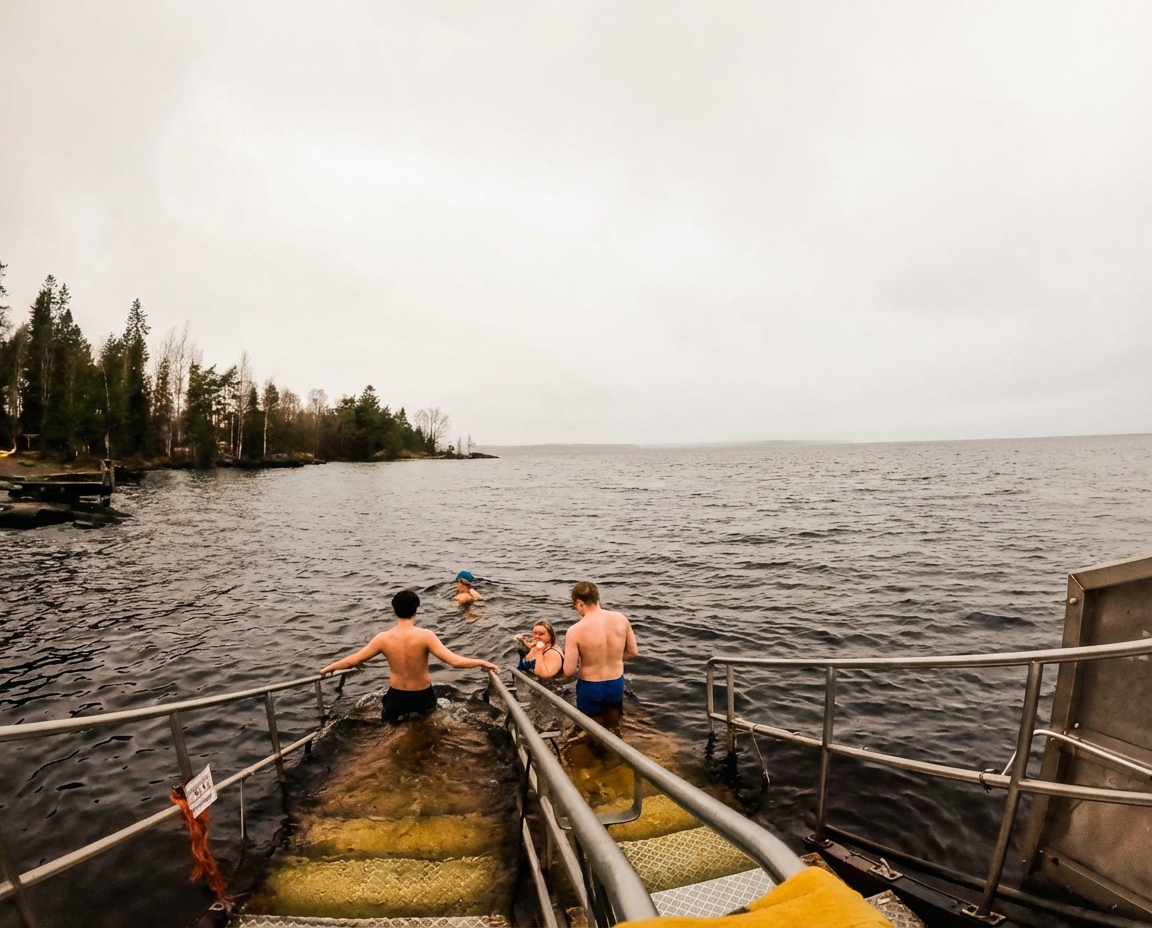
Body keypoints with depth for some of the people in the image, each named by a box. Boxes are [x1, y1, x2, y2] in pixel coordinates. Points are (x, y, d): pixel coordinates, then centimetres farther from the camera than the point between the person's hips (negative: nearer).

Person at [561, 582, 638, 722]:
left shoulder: (575, 631, -23)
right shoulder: (621, 619, -11)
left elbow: (568, 671, -18)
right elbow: (633, 652, 0)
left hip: (590, 688, -4)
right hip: (616, 684, 4)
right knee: (612, 721, 32)